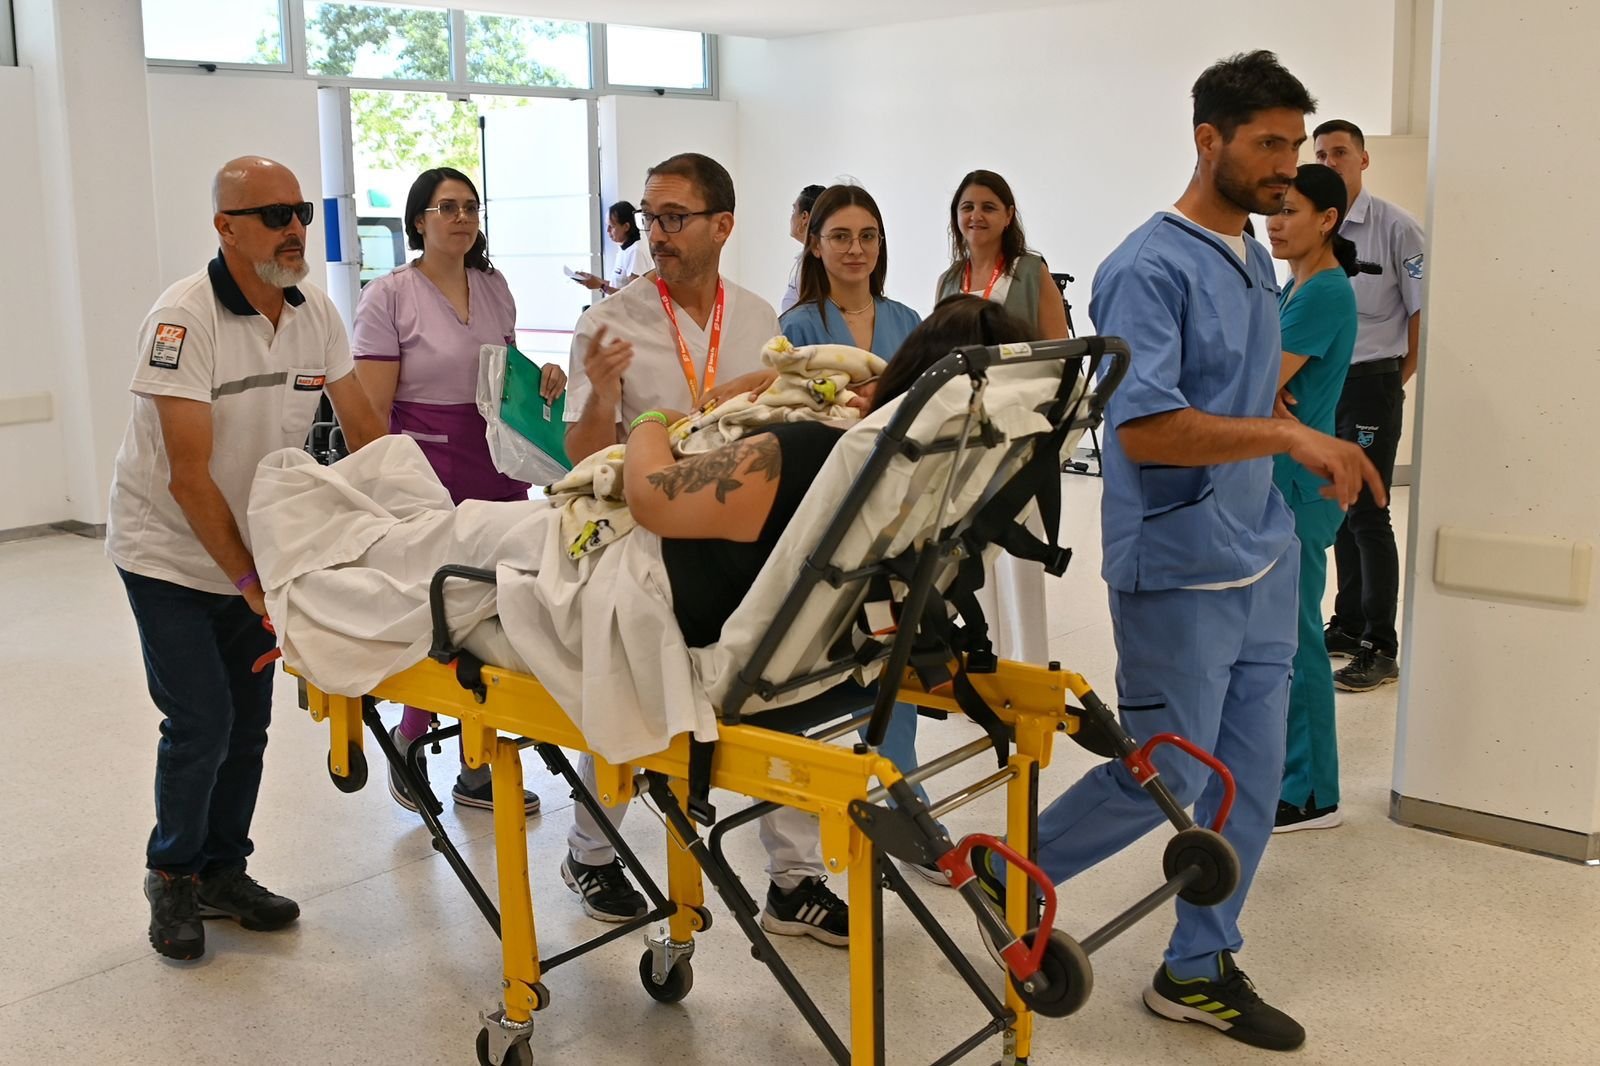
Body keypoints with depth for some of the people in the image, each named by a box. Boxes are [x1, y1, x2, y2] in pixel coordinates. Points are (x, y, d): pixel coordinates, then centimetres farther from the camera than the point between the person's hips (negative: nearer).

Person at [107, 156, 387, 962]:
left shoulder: (314, 312, -4)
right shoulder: (184, 318, -22)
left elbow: (365, 433, 1)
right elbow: (189, 477, -24)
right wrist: (250, 582, -23)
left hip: (252, 548, 6)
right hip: (169, 553, -5)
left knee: (248, 720, 8)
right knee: (201, 722, -7)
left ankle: (221, 872, 25)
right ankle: (172, 875, 17)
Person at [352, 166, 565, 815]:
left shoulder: (494, 288, 12)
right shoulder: (389, 298, -5)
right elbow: (370, 413, -9)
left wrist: (541, 383, 1)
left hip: (497, 470, 5)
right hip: (428, 479, -5)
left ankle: (477, 767, 17)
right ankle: (408, 745, 22)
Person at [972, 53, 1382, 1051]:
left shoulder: (1257, 262, 13)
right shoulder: (1149, 269, -15)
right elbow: (1143, 427, -25)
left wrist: (1308, 450, 8)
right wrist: (1289, 434, -25)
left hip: (1263, 564, 9)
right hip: (1179, 571, -8)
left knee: (1251, 778, 11)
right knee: (1165, 778, 0)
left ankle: (1200, 970, 24)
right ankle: (1009, 876, 22)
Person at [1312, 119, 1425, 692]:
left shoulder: (1395, 227, -7)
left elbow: (1422, 311, -6)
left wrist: (1397, 380, -5)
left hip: (1370, 384, -6)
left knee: (1366, 512, -6)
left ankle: (1380, 649, 1)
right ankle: (1348, 624, 24)